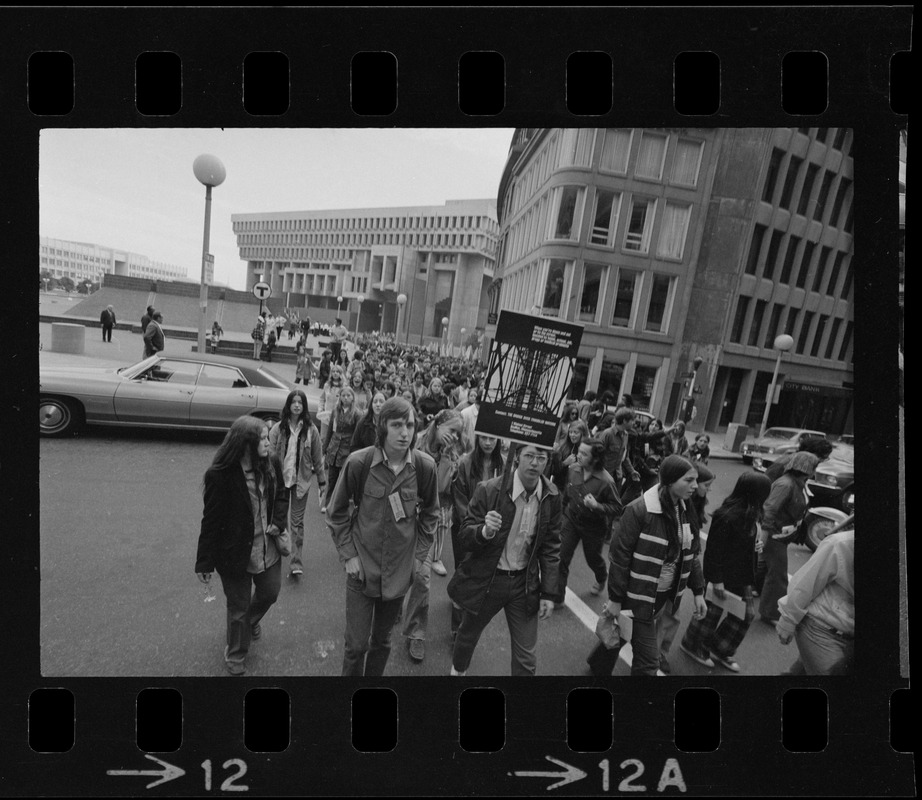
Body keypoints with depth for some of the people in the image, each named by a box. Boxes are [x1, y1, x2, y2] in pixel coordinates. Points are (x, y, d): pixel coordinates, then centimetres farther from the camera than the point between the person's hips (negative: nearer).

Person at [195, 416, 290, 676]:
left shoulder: (271, 464, -9)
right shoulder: (219, 476, -23)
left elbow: (282, 494, 9)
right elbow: (211, 521, -15)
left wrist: (278, 522, -7)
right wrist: (204, 563, -10)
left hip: (268, 549, 5)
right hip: (235, 554, -5)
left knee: (270, 593, 23)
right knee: (239, 607, 13)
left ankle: (250, 621, 58)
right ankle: (236, 657, 41)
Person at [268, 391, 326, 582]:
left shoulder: (311, 430, -5)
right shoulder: (278, 428, -5)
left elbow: (317, 458, 0)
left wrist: (322, 481, 2)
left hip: (301, 480, -1)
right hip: (280, 479, 1)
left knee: (297, 522, 4)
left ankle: (296, 564, 8)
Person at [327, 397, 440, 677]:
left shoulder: (425, 466, -12)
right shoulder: (358, 462, -17)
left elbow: (429, 514, 4)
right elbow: (337, 512, -3)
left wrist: (418, 554, 2)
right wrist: (348, 554, -6)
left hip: (400, 570, 2)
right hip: (362, 567, -2)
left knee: (382, 641, 19)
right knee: (356, 644, 7)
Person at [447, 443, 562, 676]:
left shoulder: (552, 497, -9)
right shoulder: (488, 490, -20)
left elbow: (551, 547, 1)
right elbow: (464, 538, -15)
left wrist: (549, 593, 0)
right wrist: (485, 531, -36)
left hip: (525, 583, 2)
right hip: (485, 580, -1)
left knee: (526, 658, 9)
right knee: (468, 634, 23)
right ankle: (457, 670, 55)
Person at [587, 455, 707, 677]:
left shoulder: (685, 511, -1)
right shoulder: (640, 510, -24)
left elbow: (692, 554, 11)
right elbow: (619, 555, -19)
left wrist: (698, 591, 8)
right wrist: (615, 599, -16)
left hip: (665, 596, 7)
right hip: (639, 596, -7)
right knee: (648, 660, 1)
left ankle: (598, 663, 51)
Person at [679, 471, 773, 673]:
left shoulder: (748, 513, -1)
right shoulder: (727, 516, -29)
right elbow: (714, 550, -24)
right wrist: (716, 580, -20)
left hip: (740, 575, 9)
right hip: (723, 575, -9)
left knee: (747, 613, 16)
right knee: (712, 612, 9)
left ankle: (721, 650, 34)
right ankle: (692, 645, 34)